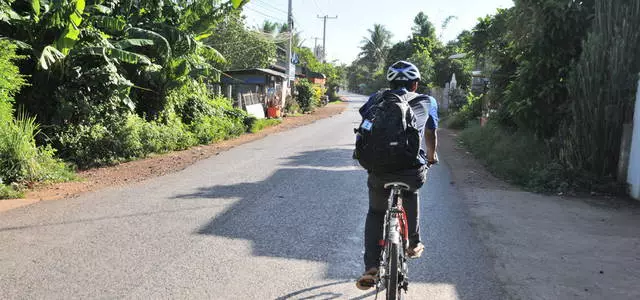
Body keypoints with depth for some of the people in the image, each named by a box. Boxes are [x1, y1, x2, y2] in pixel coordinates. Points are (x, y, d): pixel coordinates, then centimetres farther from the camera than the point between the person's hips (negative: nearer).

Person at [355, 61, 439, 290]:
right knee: (410, 194, 35)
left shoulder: (377, 98, 18)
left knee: (375, 213, 22)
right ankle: (413, 244, 38)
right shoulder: (427, 102, 19)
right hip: (414, 170, 0)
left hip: (379, 168, 0)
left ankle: (371, 268, 12)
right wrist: (431, 158, 52)